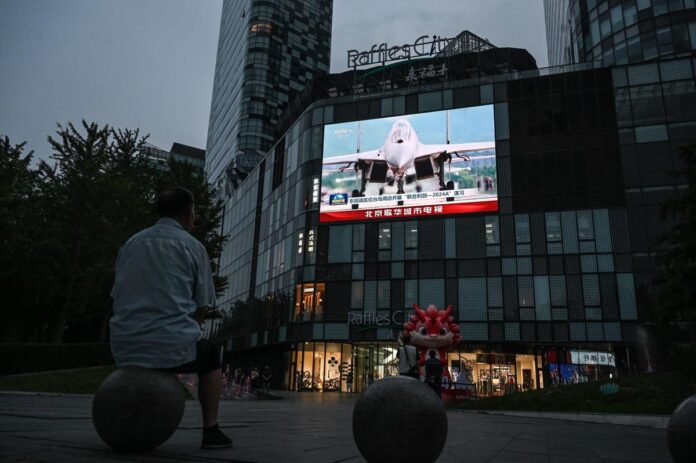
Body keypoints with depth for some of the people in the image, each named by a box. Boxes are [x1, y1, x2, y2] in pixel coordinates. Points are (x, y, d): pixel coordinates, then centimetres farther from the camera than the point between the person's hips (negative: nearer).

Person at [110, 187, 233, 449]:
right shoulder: (192, 246, 2)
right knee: (210, 355, 26)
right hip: (172, 345, -5)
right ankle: (210, 431, 16)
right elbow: (199, 308, 2)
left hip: (124, 349, 5)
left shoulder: (130, 244, 15)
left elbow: (118, 297, 19)